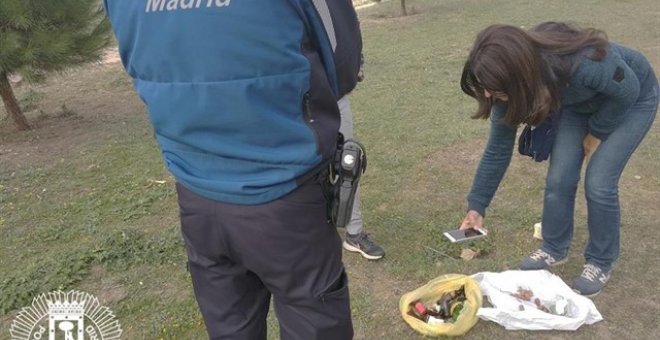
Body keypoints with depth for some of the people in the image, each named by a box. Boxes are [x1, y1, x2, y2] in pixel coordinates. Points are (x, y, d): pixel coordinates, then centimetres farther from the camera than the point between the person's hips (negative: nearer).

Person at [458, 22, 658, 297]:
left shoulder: (583, 62, -45)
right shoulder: (512, 84, -25)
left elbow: (628, 91, -23)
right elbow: (497, 149, -14)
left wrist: (596, 133, -11)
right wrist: (476, 207, -12)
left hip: (632, 99, -4)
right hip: (580, 102, 4)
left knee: (599, 184, -11)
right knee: (559, 179, -4)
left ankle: (601, 263, 12)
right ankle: (554, 249, 20)